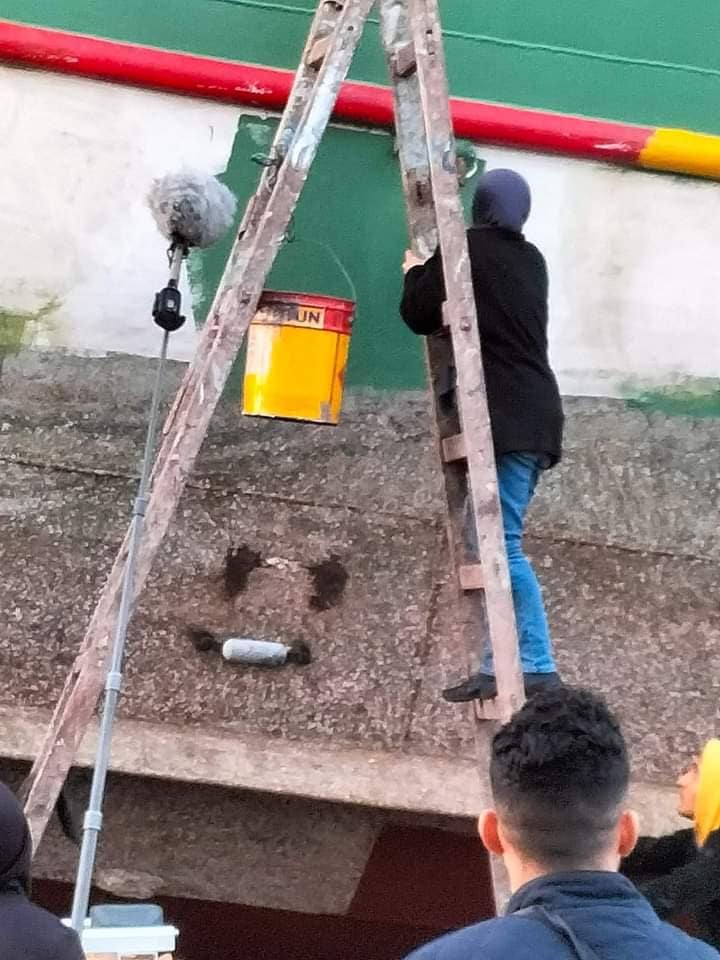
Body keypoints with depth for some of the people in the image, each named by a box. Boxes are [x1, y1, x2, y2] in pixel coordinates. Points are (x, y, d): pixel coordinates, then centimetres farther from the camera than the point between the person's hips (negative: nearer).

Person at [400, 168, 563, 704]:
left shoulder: (468, 246, 0)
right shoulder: (531, 260, 20)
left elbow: (419, 315, -1)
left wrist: (415, 273, 18)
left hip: (507, 418, -8)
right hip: (535, 415, 8)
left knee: (501, 546, -9)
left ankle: (538, 669, -11)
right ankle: (501, 666, 6)